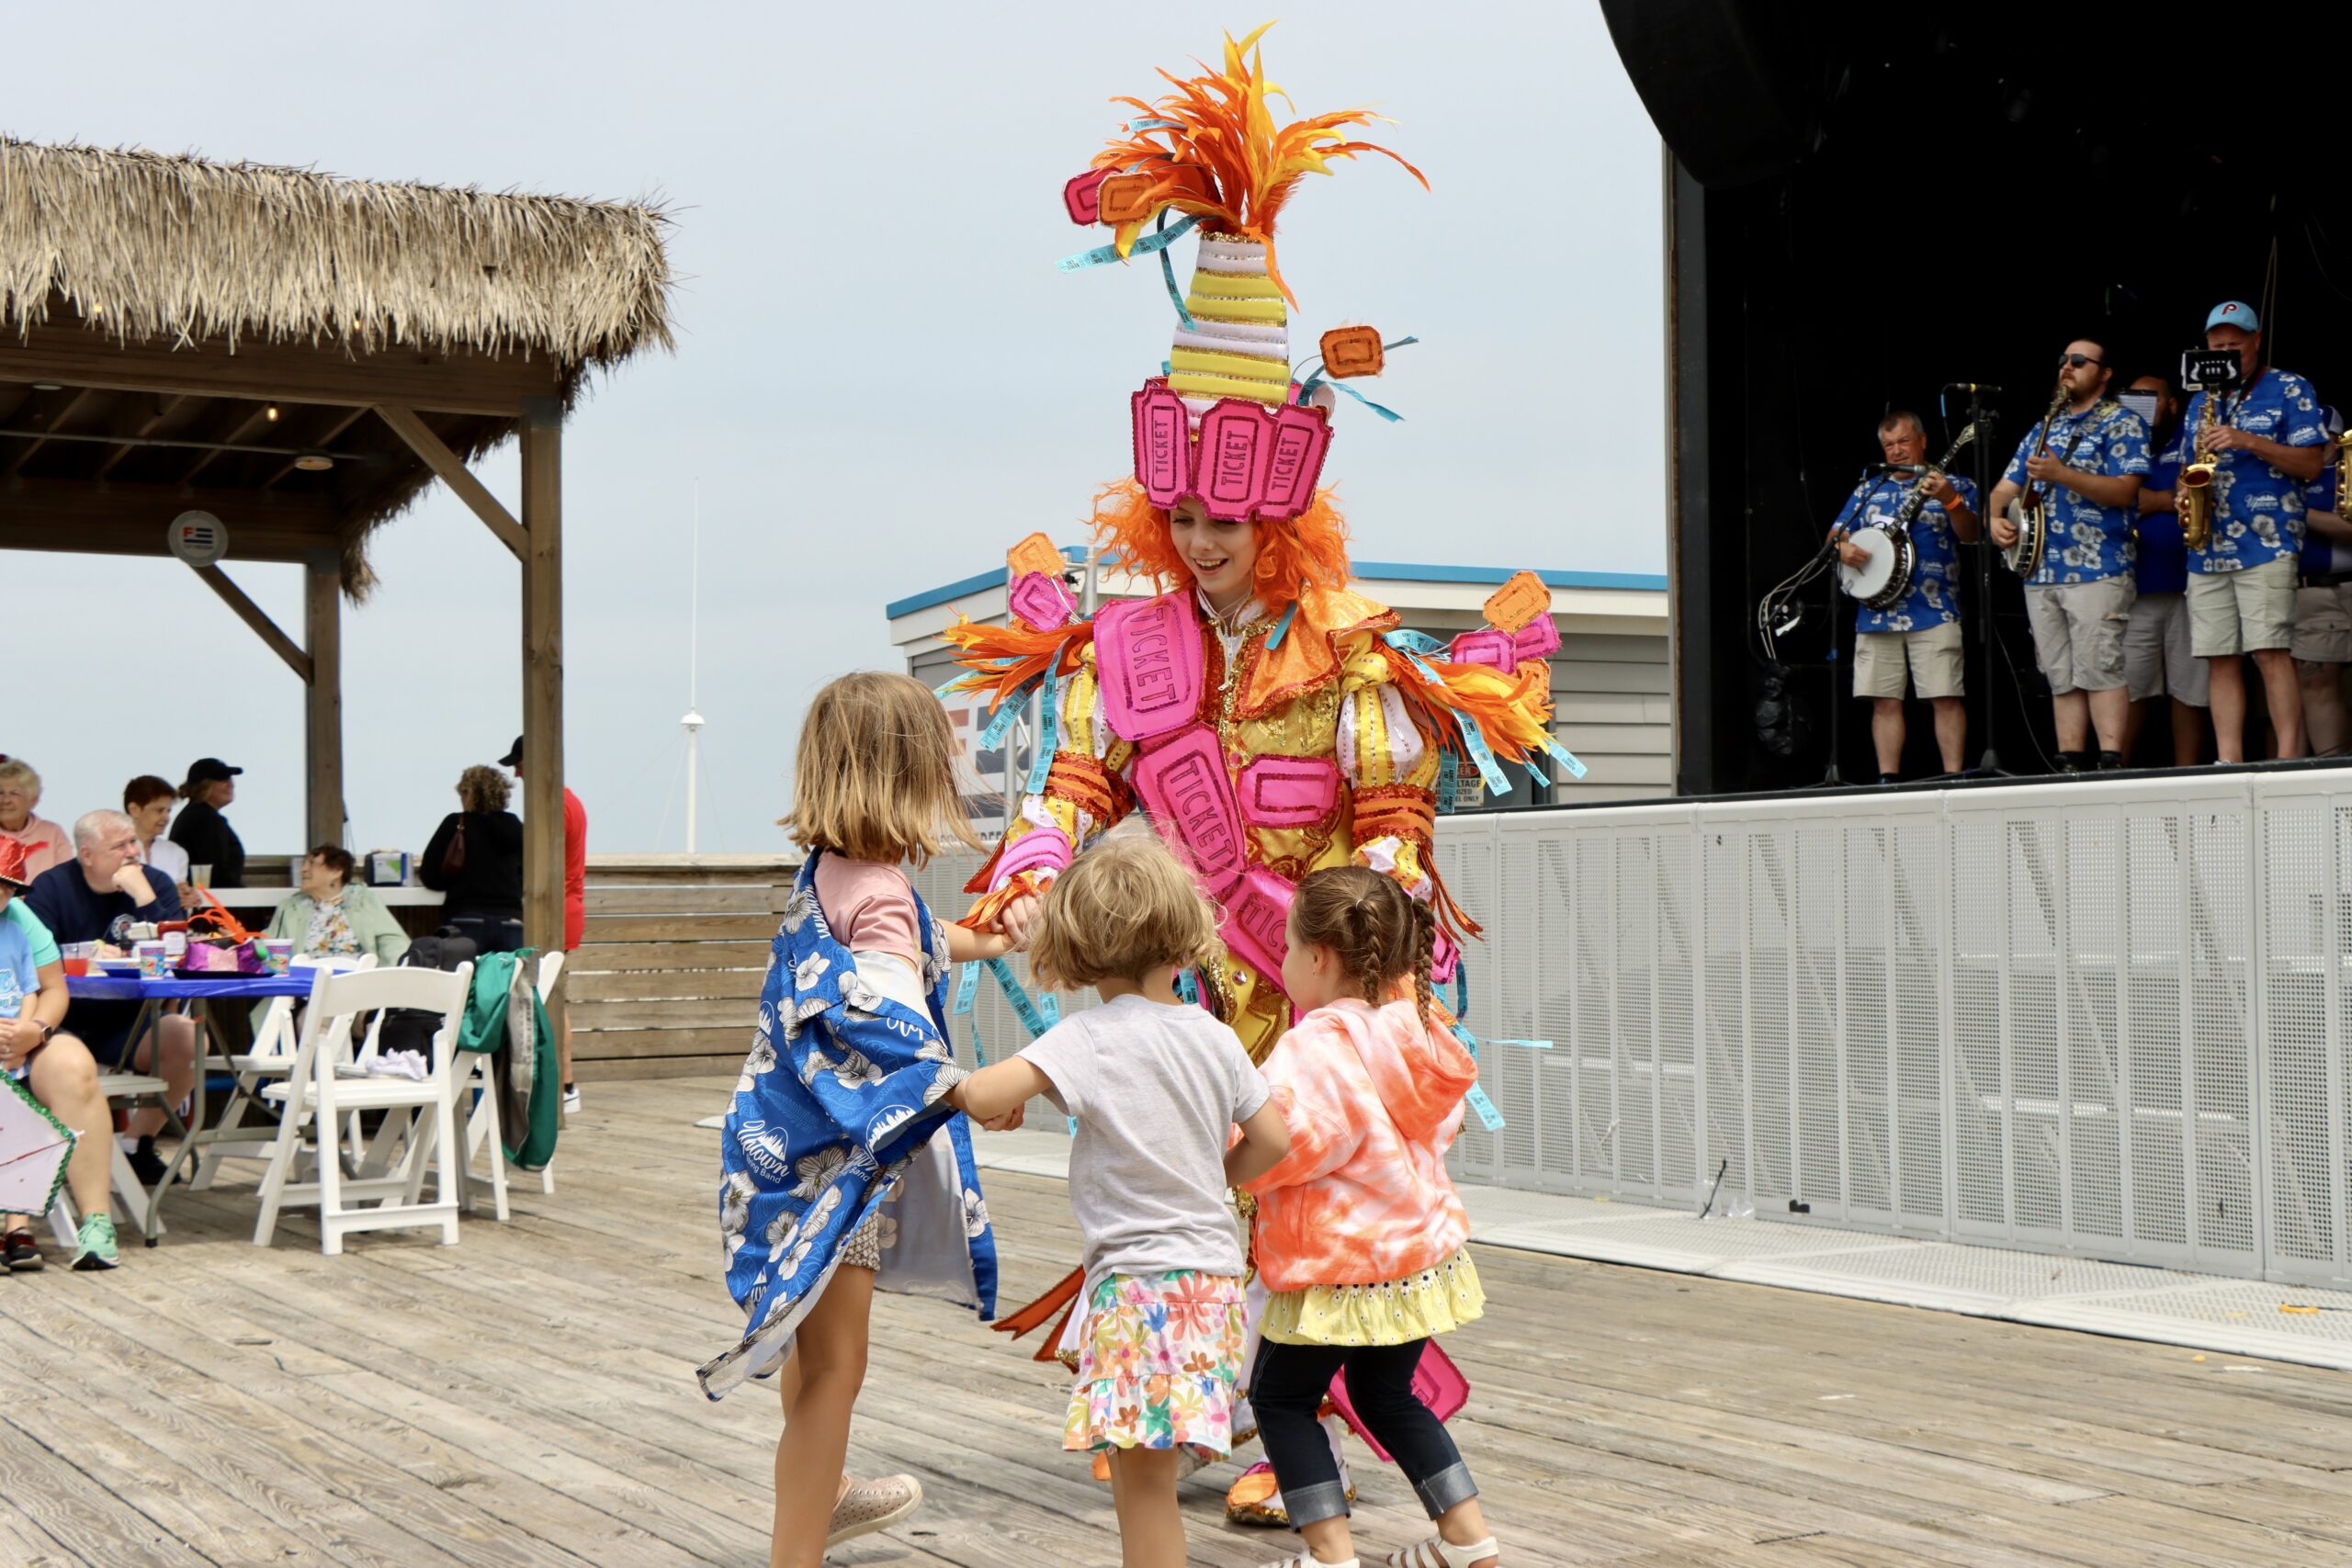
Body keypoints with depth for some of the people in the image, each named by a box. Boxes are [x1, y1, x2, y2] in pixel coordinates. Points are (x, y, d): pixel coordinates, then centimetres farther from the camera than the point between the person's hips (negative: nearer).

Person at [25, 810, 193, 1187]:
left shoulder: (156, 884, 4)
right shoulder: (51, 887, 0)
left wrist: (142, 894, -17)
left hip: (128, 1023, 3)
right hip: (68, 1023, -3)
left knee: (188, 1037, -26)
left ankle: (135, 1142, -6)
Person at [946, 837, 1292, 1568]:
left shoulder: (1089, 1038, -12)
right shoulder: (1214, 1037, 5)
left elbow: (979, 1093, -22)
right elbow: (1272, 1139, 8)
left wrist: (984, 1101, 1)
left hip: (1139, 1280, -7)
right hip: (1216, 1276, 7)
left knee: (1143, 1473, -4)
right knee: (1140, 1467, 16)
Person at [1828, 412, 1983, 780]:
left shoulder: (1952, 486, 6)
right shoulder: (1868, 490, 18)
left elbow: (1971, 534, -7)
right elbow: (1836, 533, 19)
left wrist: (1949, 500, -25)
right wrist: (1842, 547, -5)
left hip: (1934, 612, -3)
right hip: (1875, 613, 4)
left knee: (1945, 696, -8)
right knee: (1884, 700, 2)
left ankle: (1954, 776, -5)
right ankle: (1888, 779, 6)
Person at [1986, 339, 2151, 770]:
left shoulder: (2122, 423, 1)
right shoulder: (2043, 429, 21)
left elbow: (2124, 492, -11)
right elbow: (2006, 487, 22)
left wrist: (2062, 474, -20)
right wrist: (1995, 518, 0)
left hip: (2097, 571, -6)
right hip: (2041, 571, 6)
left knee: (2098, 667, -13)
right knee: (2061, 677, 4)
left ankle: (2112, 761, -13)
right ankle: (2070, 764, 5)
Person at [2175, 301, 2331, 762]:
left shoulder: (2289, 389, 5)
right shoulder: (2200, 402, 21)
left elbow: (2312, 464, -4)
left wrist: (2249, 441, -15)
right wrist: (2183, 496, 3)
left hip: (2267, 546, -5)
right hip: (2207, 552, 5)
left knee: (2271, 653, -14)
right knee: (2220, 659, 2)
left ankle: (2290, 760, -12)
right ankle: (2229, 763, 3)